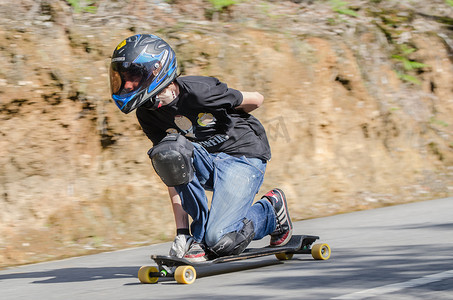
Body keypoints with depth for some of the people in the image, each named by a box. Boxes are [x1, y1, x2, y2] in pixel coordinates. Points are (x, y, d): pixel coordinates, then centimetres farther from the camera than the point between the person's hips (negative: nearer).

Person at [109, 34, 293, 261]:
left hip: (244, 155, -6)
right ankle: (198, 235, -12)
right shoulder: (147, 114, -7)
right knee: (167, 151, -28)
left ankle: (271, 209, 9)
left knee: (220, 241, -23)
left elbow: (256, 100, -8)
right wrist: (182, 231, -12)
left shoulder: (198, 91, -25)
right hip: (206, 161, 6)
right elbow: (173, 173, -5)